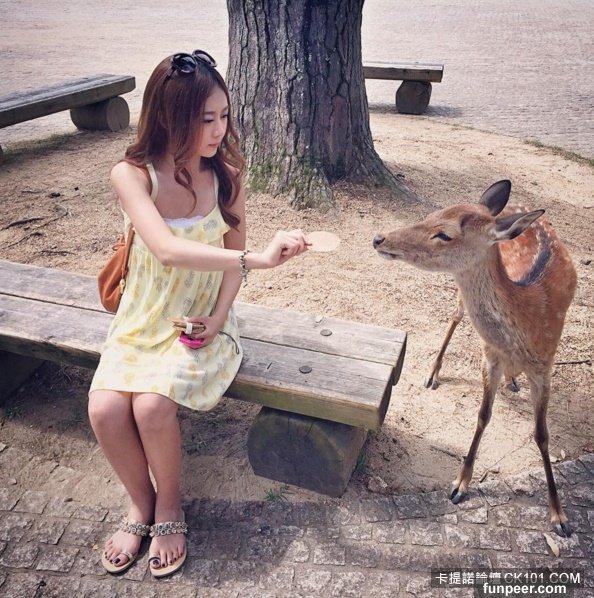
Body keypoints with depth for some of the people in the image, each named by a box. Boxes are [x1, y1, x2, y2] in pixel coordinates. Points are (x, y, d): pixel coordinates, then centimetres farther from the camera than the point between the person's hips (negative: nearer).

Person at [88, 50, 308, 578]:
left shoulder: (225, 174, -7)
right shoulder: (132, 174, -15)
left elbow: (233, 253, 2)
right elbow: (166, 249, -32)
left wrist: (218, 319, -11)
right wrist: (259, 258, -40)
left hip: (202, 321, 0)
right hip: (142, 321, 1)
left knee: (153, 406, -24)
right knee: (105, 408, -21)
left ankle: (169, 508, 7)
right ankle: (140, 503, 12)